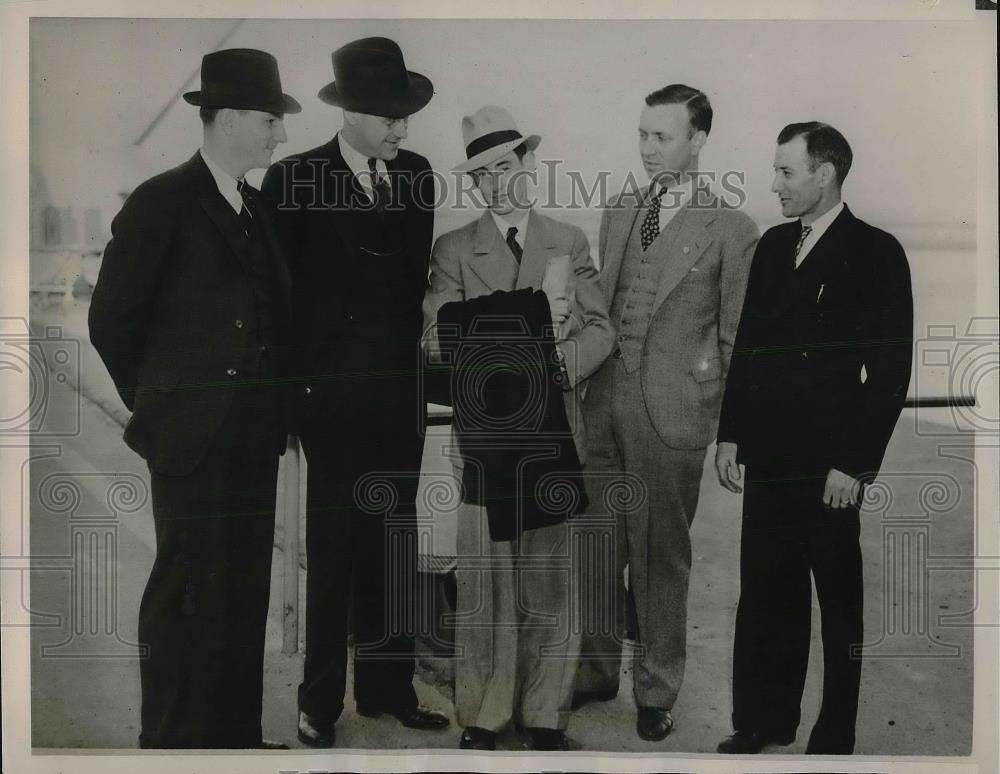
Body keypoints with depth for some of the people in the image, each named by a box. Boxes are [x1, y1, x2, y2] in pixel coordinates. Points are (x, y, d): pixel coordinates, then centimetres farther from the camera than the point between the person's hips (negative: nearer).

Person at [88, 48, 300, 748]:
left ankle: (237, 731, 22)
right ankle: (172, 739, 12)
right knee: (188, 596, 0)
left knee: (245, 592, 11)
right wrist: (157, 403, 2)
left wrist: (270, 404, 10)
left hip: (254, 437, 7)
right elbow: (111, 320, -5)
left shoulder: (260, 210, 13)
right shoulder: (162, 204, -8)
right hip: (193, 436, -6)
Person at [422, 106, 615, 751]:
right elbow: (438, 336, -5)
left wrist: (557, 361, -14)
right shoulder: (454, 250, 8)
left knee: (551, 579, 4)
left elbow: (601, 330, 6)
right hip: (485, 432, -1)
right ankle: (482, 716, 12)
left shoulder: (570, 243, 13)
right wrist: (527, 330, -14)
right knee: (485, 579, 1)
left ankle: (546, 714, 16)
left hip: (554, 430, 1)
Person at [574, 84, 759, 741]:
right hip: (603, 400, 5)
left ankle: (657, 690, 21)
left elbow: (737, 339, -3)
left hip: (671, 413, -5)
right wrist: (582, 380, 10)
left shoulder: (731, 230, -4)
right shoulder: (618, 213, 12)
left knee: (661, 556, 6)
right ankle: (598, 669, 29)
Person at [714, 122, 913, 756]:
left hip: (829, 465, -5)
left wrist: (854, 464, -13)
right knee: (765, 594, 10)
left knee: (839, 601, 7)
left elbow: (892, 370, -10)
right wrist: (731, 435, 10)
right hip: (768, 455, 5)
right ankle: (764, 721, 23)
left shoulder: (875, 252, -6)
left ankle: (835, 736, 19)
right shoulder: (774, 246, 11)